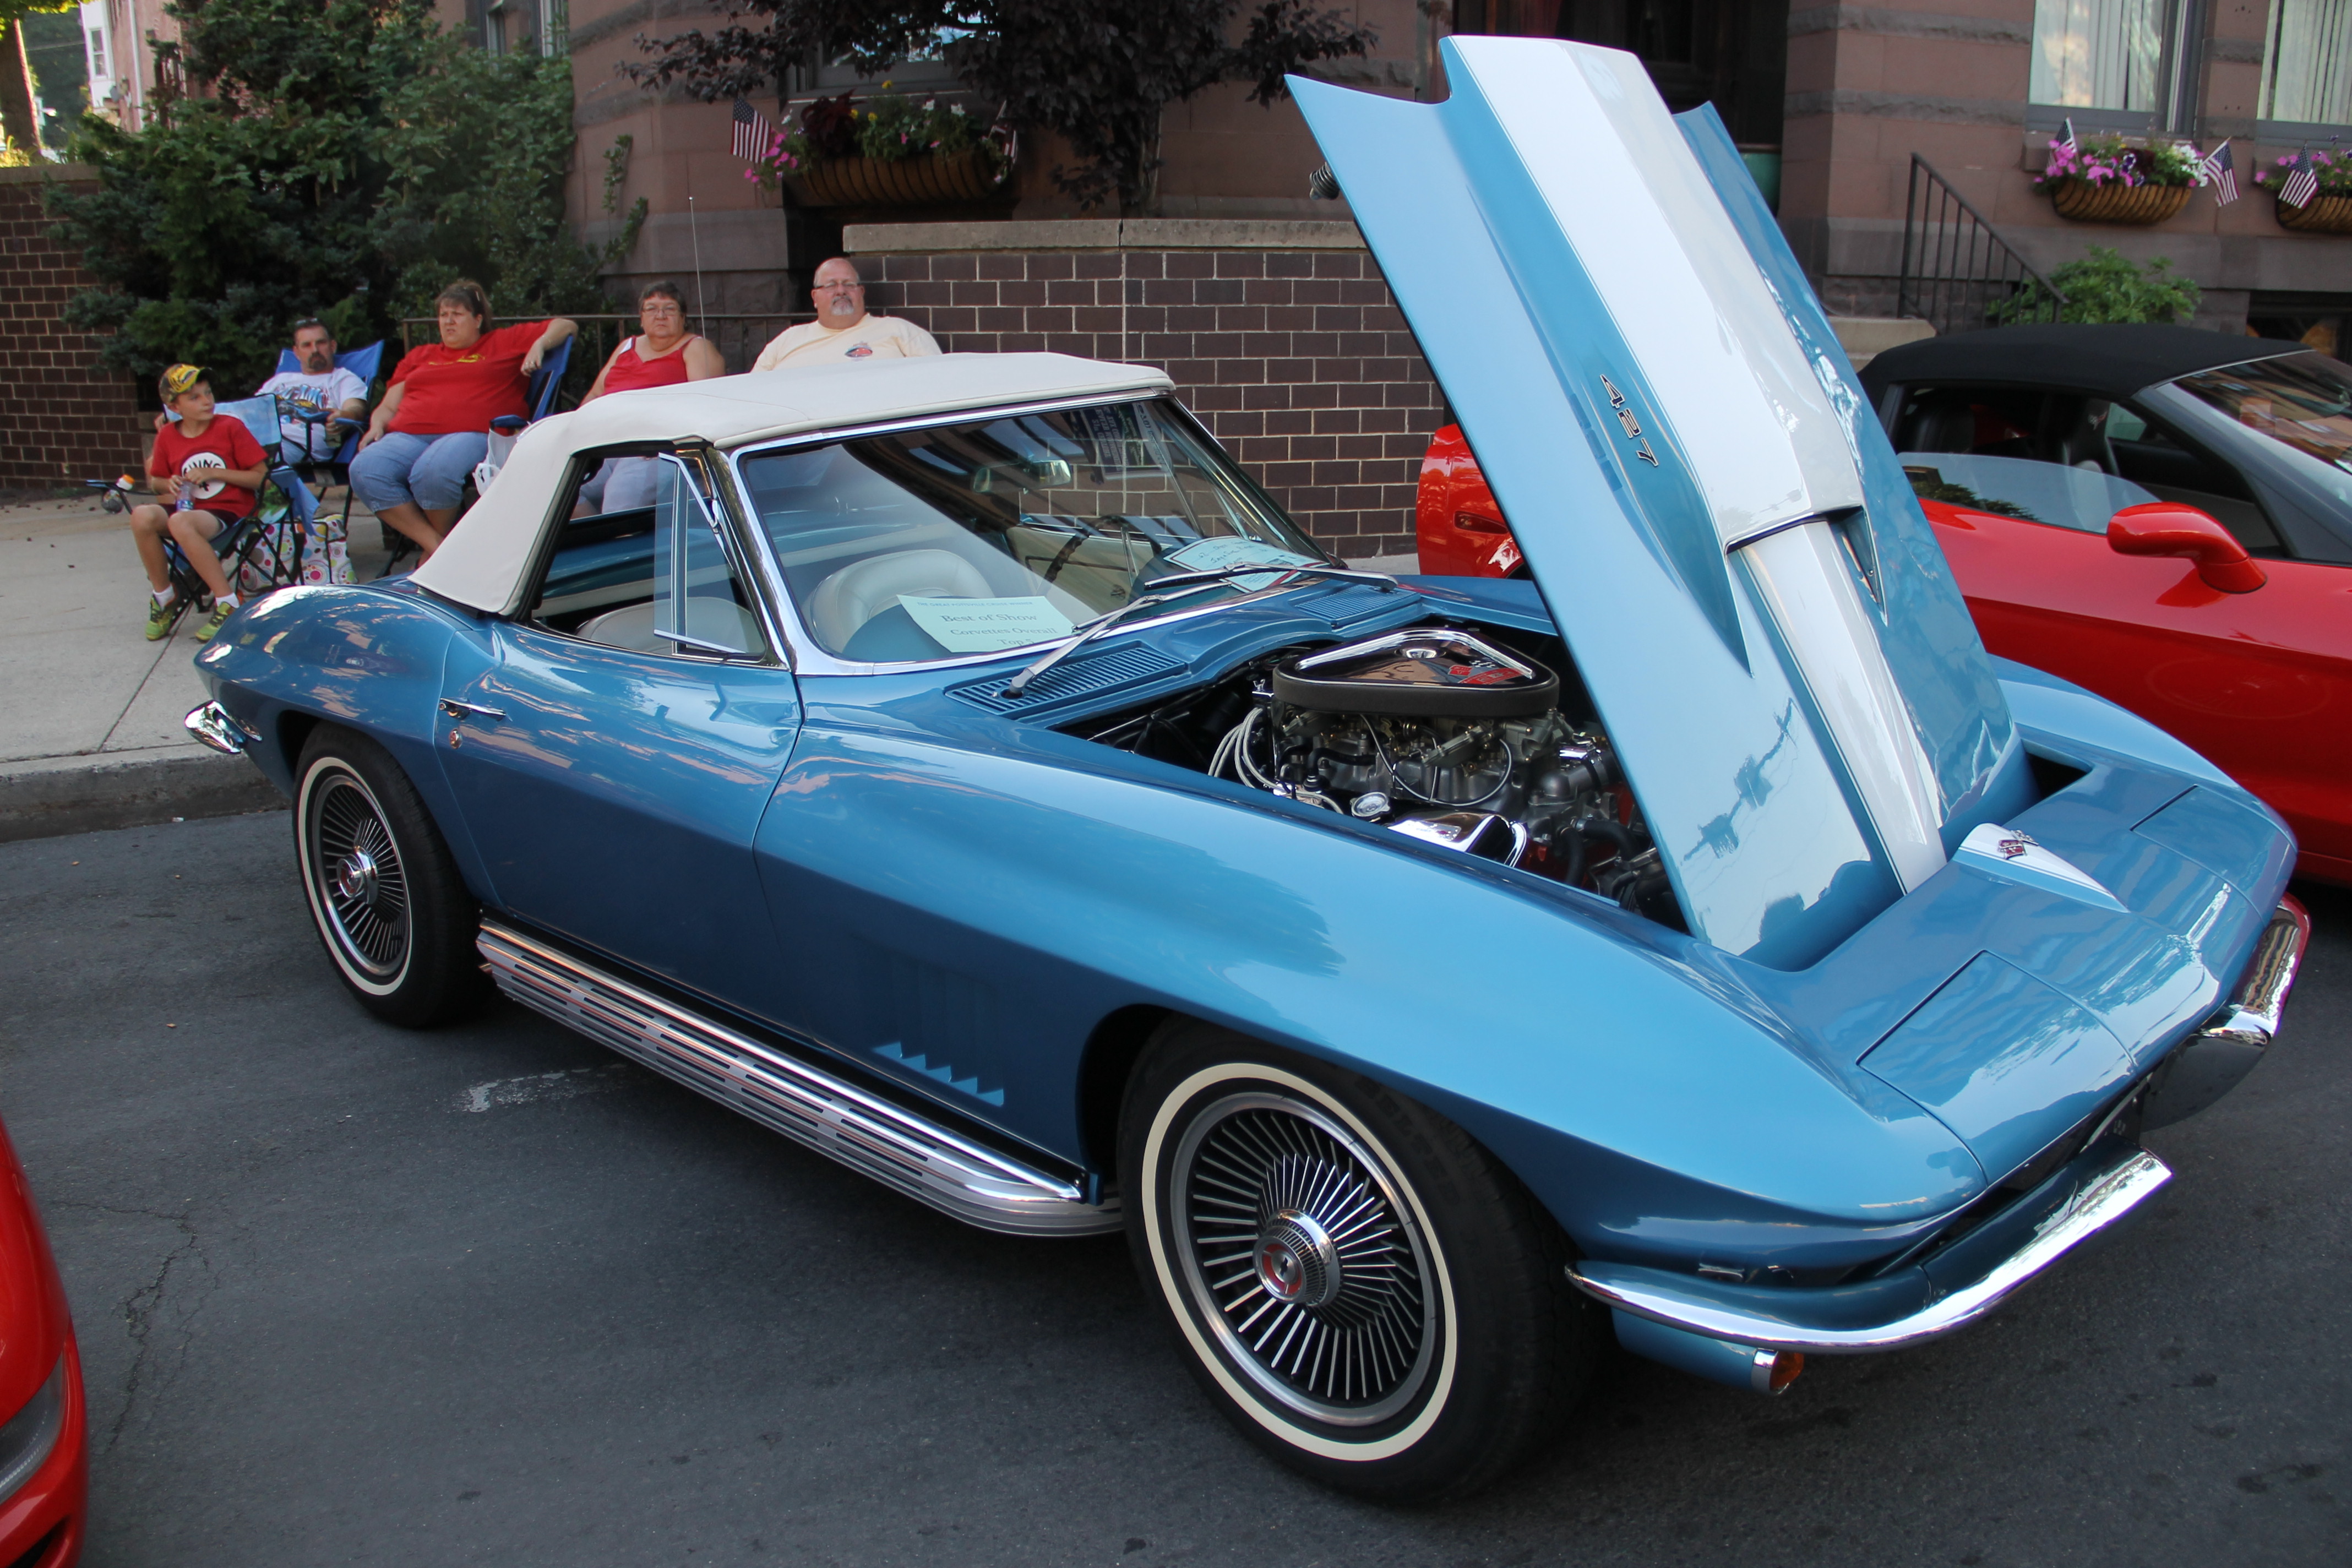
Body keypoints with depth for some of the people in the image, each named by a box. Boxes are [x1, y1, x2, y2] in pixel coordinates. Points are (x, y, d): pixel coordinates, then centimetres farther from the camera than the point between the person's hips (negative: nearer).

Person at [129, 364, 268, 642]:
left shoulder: (231, 427, -2)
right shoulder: (167, 436, 8)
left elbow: (260, 476, -5)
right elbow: (156, 480, 22)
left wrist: (214, 473, -13)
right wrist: (170, 484, -2)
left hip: (229, 510, -4)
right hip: (189, 507, 5)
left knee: (180, 522, -35)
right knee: (142, 516, -26)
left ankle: (227, 603, -26)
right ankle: (164, 598, -6)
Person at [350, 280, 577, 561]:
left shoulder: (505, 342, 24)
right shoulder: (419, 356, 33)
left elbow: (566, 326, 23)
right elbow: (389, 406, 30)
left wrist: (539, 346, 4)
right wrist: (377, 426, 8)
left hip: (471, 434, -4)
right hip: (407, 435, 4)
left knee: (433, 471, -39)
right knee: (365, 469, -29)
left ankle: (442, 547, -14)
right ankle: (435, 545, -24)